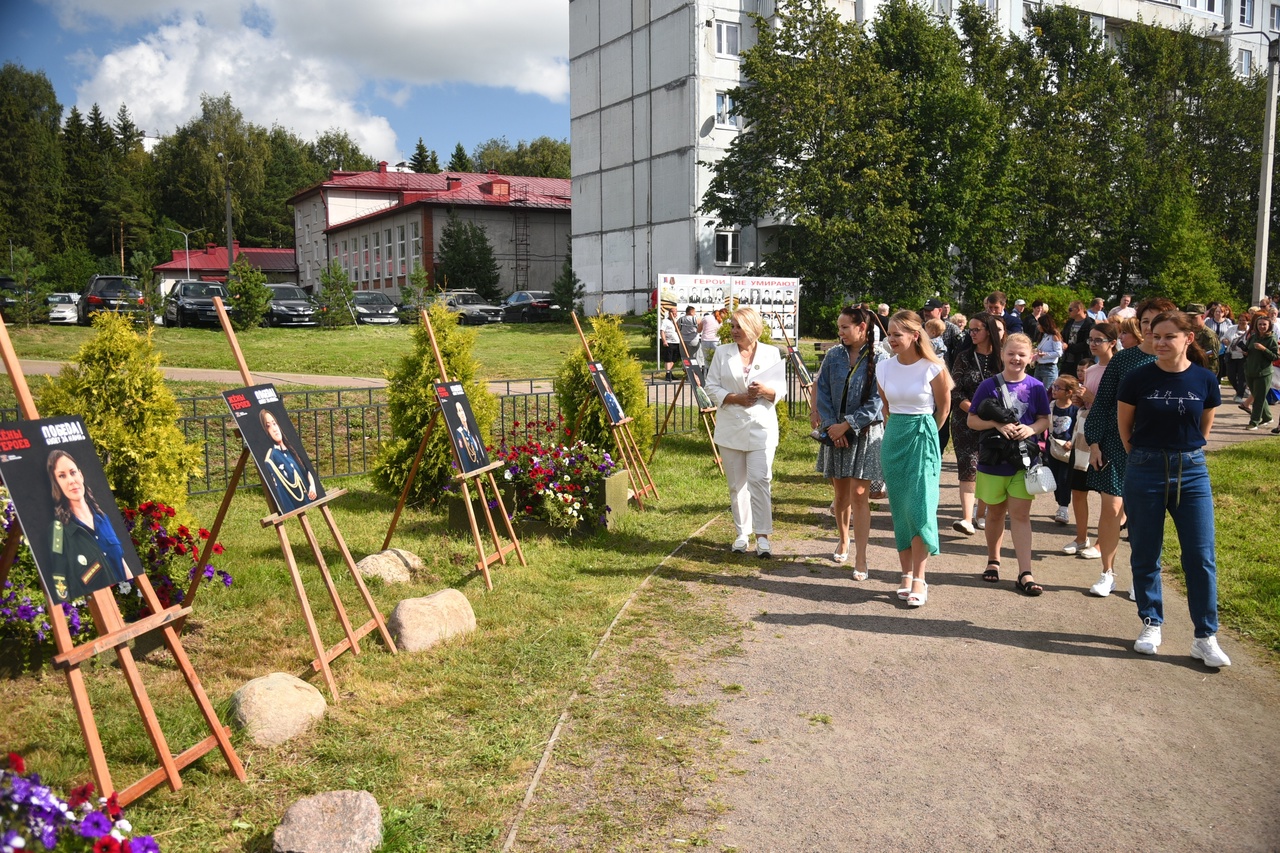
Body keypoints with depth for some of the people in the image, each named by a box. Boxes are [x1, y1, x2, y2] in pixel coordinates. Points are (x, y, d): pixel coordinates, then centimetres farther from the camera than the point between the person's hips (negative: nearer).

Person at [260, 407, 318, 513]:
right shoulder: (270, 457, -14)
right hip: (294, 506, -7)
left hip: (308, 500, 7)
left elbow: (306, 471, 18)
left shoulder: (289, 449, 10)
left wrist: (312, 486, 0)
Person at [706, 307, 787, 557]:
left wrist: (766, 391, -19)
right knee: (736, 484, 7)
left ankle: (762, 535, -5)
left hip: (762, 426, -2)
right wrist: (735, 398, -14)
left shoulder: (772, 354, 5)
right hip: (730, 427, 2)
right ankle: (742, 533, 19)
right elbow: (712, 386, 2)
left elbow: (781, 390, 3)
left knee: (759, 480, -11)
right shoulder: (722, 353, 6)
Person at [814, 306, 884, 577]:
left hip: (865, 433, -4)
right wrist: (831, 425, -9)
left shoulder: (878, 360, -9)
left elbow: (877, 402, -12)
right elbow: (822, 392, 2)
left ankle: (860, 558, -2)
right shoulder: (833, 356, 2)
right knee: (840, 493, 13)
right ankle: (844, 541, 33)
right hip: (835, 431, 4)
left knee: (859, 494, -6)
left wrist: (845, 425, -15)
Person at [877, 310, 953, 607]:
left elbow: (944, 407, 4)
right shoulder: (884, 368, 2)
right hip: (893, 440, 4)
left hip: (923, 439, -4)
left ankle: (919, 579, -2)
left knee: (919, 507, -9)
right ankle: (907, 575, 14)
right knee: (899, 509, 6)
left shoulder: (933, 368, -10)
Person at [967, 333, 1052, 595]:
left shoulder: (1036, 387, 0)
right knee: (995, 513, 14)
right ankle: (993, 561, 33)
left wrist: (1031, 429, -15)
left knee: (1020, 514, -2)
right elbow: (972, 420, -3)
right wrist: (997, 424, -19)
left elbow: (1045, 419, 7)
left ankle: (1025, 574, -2)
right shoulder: (989, 385, -3)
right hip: (993, 460, 0)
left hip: (1024, 459, 0)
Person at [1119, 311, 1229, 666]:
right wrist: (1145, 456, 10)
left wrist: (1185, 453, 12)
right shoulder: (1138, 379, -7)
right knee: (1145, 555, 6)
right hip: (1145, 472, -1)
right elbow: (1124, 427, 6)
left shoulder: (1205, 380, -3)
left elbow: (1204, 426, 12)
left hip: (1192, 473, 1)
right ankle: (1151, 625, 23)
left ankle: (1205, 637, 10)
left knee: (1201, 557, 1)